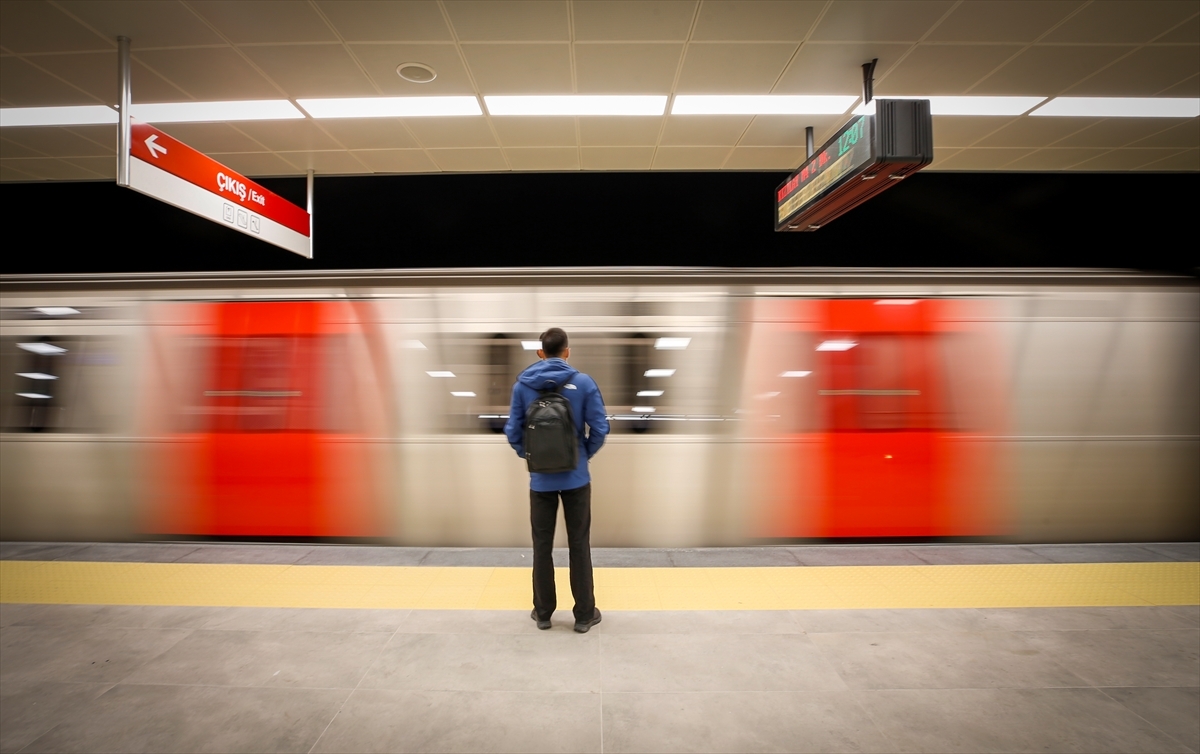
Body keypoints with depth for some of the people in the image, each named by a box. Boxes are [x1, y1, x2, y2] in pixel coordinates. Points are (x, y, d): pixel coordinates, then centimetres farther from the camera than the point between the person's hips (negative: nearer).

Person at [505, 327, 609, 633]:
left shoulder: (522, 385, -4)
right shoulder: (584, 383, -8)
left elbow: (513, 431, -2)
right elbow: (599, 429, -8)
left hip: (540, 479, 1)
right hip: (576, 477, -1)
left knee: (542, 546, 13)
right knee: (579, 545, 9)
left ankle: (543, 612, 25)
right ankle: (584, 614, 19)